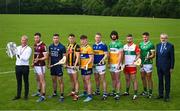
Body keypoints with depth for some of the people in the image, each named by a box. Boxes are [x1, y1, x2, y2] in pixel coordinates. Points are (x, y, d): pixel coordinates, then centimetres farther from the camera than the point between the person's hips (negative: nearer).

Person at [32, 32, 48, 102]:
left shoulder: (43, 46, -15)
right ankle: (39, 92, 35)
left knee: (42, 80, -7)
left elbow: (46, 57, -17)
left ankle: (43, 96, -5)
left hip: (41, 65, -8)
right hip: (36, 65, 9)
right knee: (38, 80, 20)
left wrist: (39, 59, -30)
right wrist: (33, 62, 15)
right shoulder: (35, 45, 11)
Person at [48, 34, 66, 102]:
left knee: (60, 81, -3)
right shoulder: (50, 46, 7)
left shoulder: (62, 47, -8)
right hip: (52, 65, 5)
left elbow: (64, 56, -5)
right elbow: (49, 56, 15)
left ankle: (62, 96, 2)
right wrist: (49, 64, 8)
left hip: (59, 65, -5)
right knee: (53, 80, 15)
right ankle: (55, 93, 29)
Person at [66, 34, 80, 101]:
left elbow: (78, 57, -15)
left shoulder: (76, 46, -11)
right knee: (71, 80, 17)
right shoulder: (68, 45, 12)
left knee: (75, 80, -6)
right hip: (69, 66, 8)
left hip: (74, 66, -7)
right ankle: (73, 92, 30)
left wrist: (75, 65, -22)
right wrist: (66, 63, 13)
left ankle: (76, 95, -7)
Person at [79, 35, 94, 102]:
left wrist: (87, 64, -27)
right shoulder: (81, 47, 11)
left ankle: (89, 96, -4)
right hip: (82, 67, 8)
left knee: (87, 81, -7)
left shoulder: (89, 48, -12)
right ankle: (85, 93, 35)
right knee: (84, 80, 19)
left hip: (87, 67, -8)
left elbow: (91, 58, -16)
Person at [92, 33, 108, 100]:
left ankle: (105, 94, -1)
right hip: (95, 64, 7)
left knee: (103, 79, -5)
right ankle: (97, 91, 29)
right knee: (96, 79, 15)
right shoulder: (94, 45, 11)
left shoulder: (103, 45, -9)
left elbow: (106, 55, -11)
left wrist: (102, 60, -25)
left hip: (101, 64, -7)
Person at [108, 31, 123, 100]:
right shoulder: (110, 44, 13)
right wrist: (109, 63, 12)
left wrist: (119, 64, -16)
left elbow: (120, 54, -11)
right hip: (111, 64, 7)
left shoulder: (119, 44, -8)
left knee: (117, 79, -5)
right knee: (113, 79, 14)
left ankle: (118, 94, -2)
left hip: (116, 64, -7)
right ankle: (114, 91, 23)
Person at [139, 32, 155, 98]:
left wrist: (149, 57, -27)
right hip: (142, 63, 6)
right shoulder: (140, 44, 10)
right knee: (143, 77, 12)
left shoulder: (151, 45, -8)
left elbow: (153, 55, -9)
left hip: (148, 63, -6)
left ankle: (150, 93, 5)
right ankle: (145, 91, 25)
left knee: (149, 78, -2)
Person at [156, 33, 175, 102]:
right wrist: (157, 65, 9)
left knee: (167, 81, 4)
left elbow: (172, 57, -7)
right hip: (159, 67, 5)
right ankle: (161, 94, 22)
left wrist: (171, 67, -9)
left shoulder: (170, 46, -8)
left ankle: (167, 96, 11)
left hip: (166, 67, -5)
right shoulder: (158, 45, 8)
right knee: (160, 81, 12)